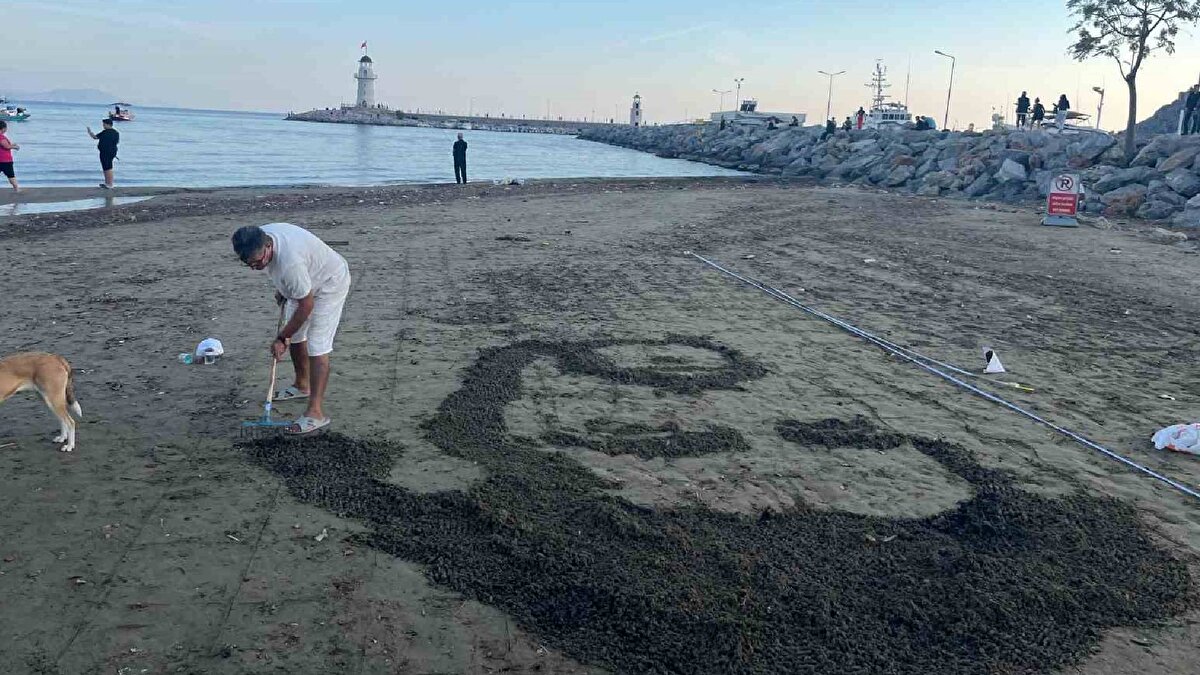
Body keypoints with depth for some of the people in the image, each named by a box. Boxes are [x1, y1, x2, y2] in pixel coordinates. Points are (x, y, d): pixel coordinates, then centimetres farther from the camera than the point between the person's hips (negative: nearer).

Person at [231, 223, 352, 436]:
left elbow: (306, 305, -31)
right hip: (304, 284, 9)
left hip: (329, 284, -9)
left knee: (317, 346, -16)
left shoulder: (290, 262, -41)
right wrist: (281, 289, 14)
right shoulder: (260, 237, -16)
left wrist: (282, 338, -22)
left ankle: (316, 412, -17)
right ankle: (302, 385, 40)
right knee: (295, 336, 19)